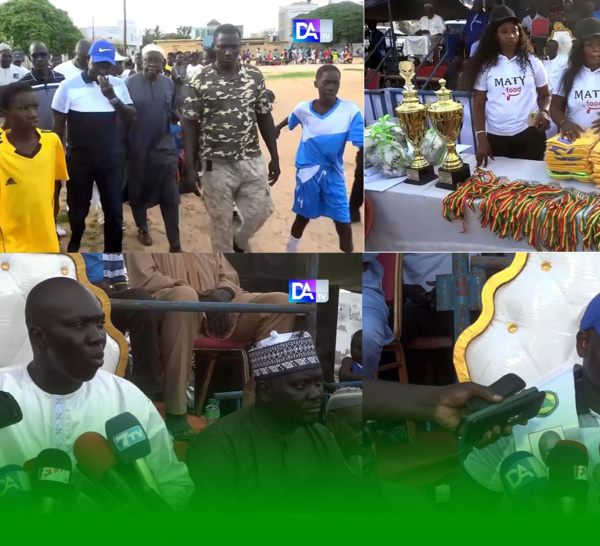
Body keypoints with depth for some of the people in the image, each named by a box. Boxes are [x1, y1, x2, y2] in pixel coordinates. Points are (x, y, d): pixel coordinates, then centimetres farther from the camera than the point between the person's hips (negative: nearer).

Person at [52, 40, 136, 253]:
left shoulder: (118, 85, -1)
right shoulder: (69, 86, -8)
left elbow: (132, 119, -5)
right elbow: (58, 125, -2)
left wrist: (113, 97, -19)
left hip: (109, 158, 2)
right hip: (78, 159, -1)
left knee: (114, 212, 2)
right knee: (78, 210, 11)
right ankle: (74, 244, 40)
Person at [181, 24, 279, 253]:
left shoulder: (255, 76, 1)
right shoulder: (200, 81, -8)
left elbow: (265, 117, 8)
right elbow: (190, 125, -6)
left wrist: (275, 157, 7)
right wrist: (190, 168, -10)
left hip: (252, 161, 3)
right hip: (217, 165, -3)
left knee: (261, 211, 7)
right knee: (221, 222, 6)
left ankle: (240, 240, 38)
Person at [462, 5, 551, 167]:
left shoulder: (532, 62, 5)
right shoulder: (486, 66, 3)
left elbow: (545, 95, 11)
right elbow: (478, 105, 3)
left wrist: (544, 111, -12)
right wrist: (481, 138, -6)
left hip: (529, 134, 0)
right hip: (496, 137, 0)